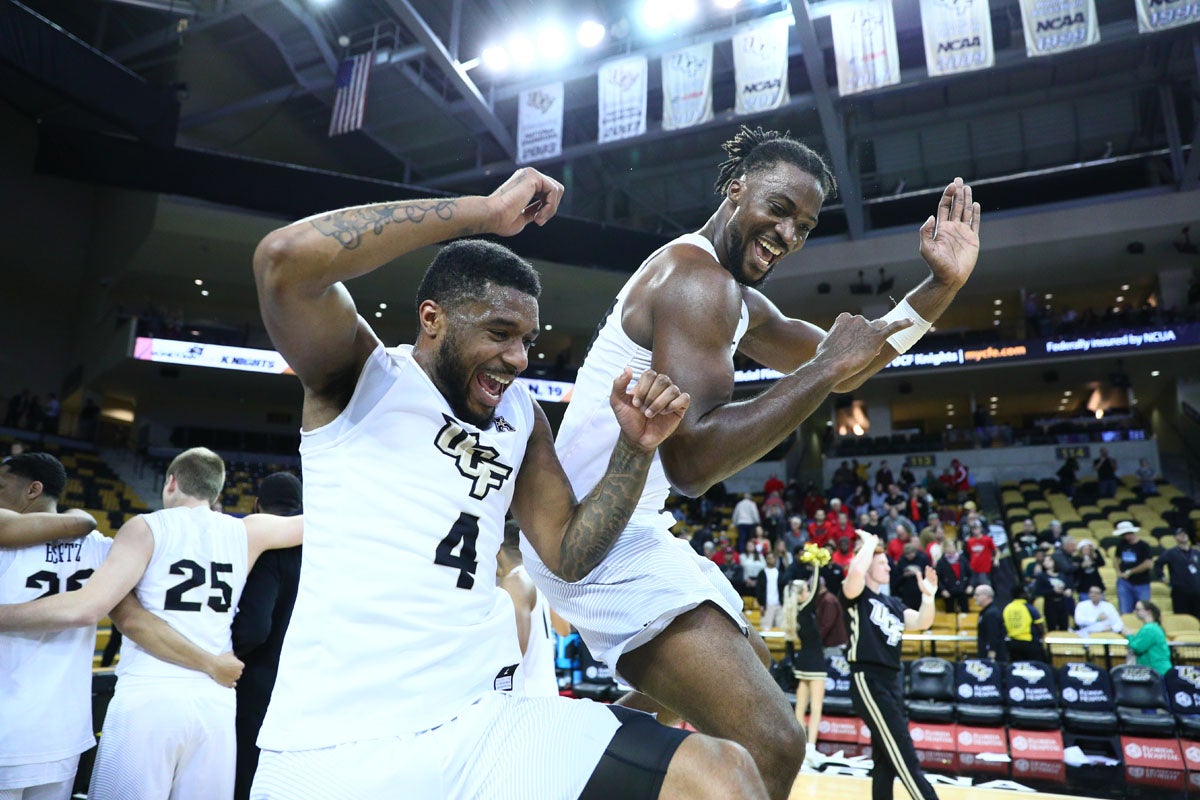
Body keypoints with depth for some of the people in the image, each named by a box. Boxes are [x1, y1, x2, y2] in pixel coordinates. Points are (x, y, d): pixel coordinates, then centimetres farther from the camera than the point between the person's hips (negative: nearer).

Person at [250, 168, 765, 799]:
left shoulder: (520, 413, 13)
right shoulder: (360, 374, -1)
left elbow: (567, 555, 13)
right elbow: (285, 258, -21)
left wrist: (635, 447, -1)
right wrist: (486, 211, -17)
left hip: (484, 723, 4)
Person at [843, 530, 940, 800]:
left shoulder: (893, 603, 19)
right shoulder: (856, 595, -3)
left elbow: (922, 623, 5)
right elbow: (856, 571, -26)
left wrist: (928, 597, -12)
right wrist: (870, 542, -10)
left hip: (891, 681, 8)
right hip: (868, 680, -8)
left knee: (887, 759, 12)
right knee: (904, 756, -10)